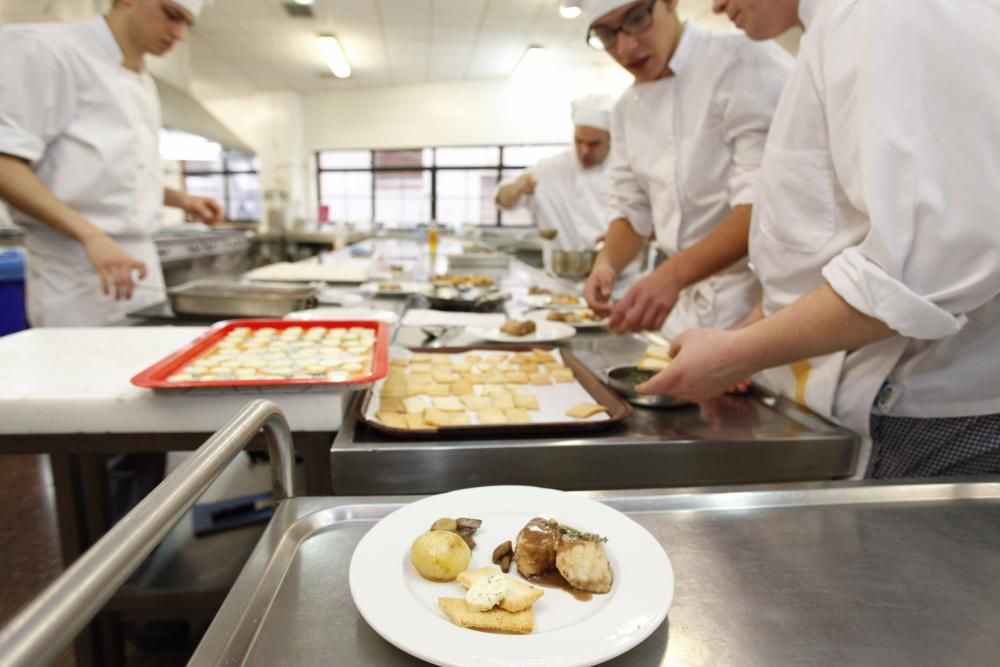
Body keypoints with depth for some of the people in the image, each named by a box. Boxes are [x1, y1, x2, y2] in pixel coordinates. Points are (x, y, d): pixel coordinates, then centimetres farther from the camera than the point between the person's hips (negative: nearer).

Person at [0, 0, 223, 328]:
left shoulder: (145, 85, 16)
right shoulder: (49, 48, -8)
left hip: (140, 264, 7)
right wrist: (91, 235, -26)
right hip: (76, 272, -7)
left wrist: (181, 199, 9)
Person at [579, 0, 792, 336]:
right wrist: (607, 264, -9)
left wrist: (673, 274, -33)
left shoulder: (748, 63, -13)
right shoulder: (627, 109, 9)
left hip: (757, 298, -6)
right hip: (686, 304, 6)